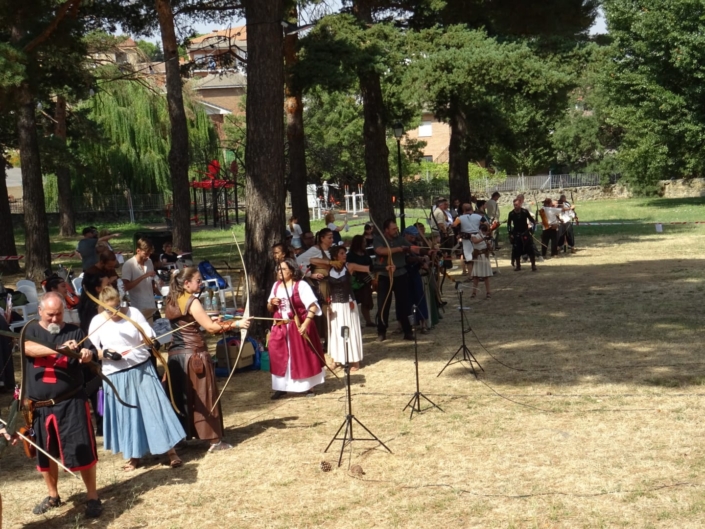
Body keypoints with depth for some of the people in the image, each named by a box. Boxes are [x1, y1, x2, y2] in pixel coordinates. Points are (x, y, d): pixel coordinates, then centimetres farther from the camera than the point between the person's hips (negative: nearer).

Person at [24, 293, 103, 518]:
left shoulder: (74, 332, 1)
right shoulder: (30, 331, 2)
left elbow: (88, 355, -10)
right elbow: (29, 348, -20)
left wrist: (87, 355, -36)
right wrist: (59, 349, -36)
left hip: (71, 402, -2)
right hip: (39, 405, 2)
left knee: (82, 450, -3)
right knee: (45, 452, 15)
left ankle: (93, 497, 10)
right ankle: (53, 496, 33)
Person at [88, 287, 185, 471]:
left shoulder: (133, 313, -3)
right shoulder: (97, 322, -2)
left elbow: (149, 335, -8)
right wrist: (104, 354, -20)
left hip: (142, 369, 0)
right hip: (116, 375, 1)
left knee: (155, 408, 0)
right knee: (126, 415, 8)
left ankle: (171, 451, 7)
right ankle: (134, 455, 23)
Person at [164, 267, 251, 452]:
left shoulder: (170, 301, 10)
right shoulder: (192, 302, -13)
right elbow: (211, 327, -17)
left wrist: (207, 319, 21)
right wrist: (236, 324, -16)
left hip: (176, 354, 7)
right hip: (194, 355, -7)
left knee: (180, 397, 11)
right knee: (204, 397, -1)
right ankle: (214, 440, 3)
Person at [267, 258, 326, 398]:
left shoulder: (301, 285, -11)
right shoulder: (276, 285, 9)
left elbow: (313, 306, -18)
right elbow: (270, 309, 16)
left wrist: (305, 323, -27)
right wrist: (272, 303, -7)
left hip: (298, 327, -5)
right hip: (280, 327, 6)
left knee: (304, 357, 3)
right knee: (279, 357, 4)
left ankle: (309, 386, 15)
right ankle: (281, 387, 13)